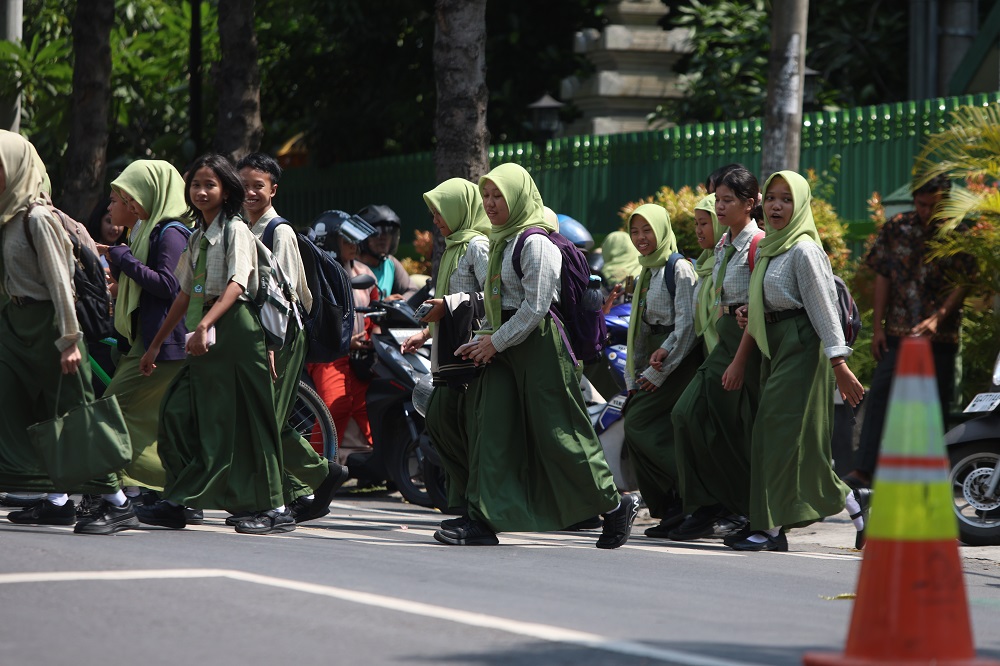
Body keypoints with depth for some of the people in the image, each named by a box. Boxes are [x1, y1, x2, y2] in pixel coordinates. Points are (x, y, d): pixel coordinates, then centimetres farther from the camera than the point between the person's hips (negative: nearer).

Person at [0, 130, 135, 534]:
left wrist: (69, 339, -19)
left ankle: (118, 503, -1)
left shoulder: (38, 218, -16)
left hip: (45, 322, -9)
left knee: (71, 412, -5)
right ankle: (57, 501, 14)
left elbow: (59, 280, -18)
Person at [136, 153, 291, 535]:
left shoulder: (236, 230, -4)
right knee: (178, 411, -1)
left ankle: (275, 508, -4)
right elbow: (186, 295, 23)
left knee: (245, 417, -8)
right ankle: (175, 503, 1)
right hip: (206, 335, 8)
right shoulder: (198, 237, 19)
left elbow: (236, 285, -18)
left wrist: (205, 325, -31)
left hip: (234, 329, -8)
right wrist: (156, 344, 22)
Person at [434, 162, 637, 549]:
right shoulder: (502, 242, 16)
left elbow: (535, 306, -17)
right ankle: (485, 520, -5)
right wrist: (484, 340, 9)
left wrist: (496, 342, -12)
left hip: (538, 343, -9)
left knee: (556, 434, -4)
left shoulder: (535, 242, -12)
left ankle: (615, 505, 11)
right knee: (492, 428, -3)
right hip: (506, 346, 9)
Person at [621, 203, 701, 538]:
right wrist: (634, 377, 12)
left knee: (638, 425, -16)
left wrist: (659, 371, -17)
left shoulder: (679, 268, -9)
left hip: (678, 359, -9)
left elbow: (686, 323, -16)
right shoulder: (645, 274, 19)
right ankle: (670, 509, 4)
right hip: (652, 360, 9)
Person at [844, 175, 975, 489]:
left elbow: (963, 284, -4)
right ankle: (864, 469, -14)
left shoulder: (957, 234, 0)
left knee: (936, 404, 3)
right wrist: (877, 327, 2)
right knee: (879, 395, -10)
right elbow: (882, 277, 7)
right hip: (897, 333, 1)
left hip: (939, 335, -1)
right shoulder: (896, 229, 5)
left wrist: (937, 318, -18)